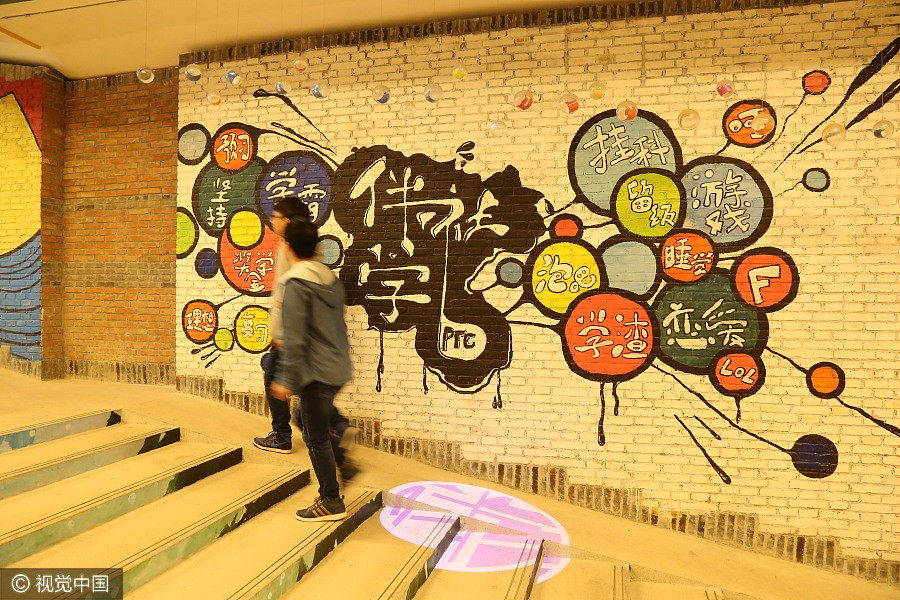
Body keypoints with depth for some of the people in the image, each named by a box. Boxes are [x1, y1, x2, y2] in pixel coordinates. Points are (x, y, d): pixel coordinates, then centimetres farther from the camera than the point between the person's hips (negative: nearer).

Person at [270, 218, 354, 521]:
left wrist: (287, 380, -13)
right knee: (319, 426, 25)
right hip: (339, 368, 8)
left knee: (316, 437, 4)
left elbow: (295, 338, -19)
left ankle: (331, 502, 14)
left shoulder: (296, 283, -16)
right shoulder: (331, 278, 8)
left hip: (317, 371, -8)